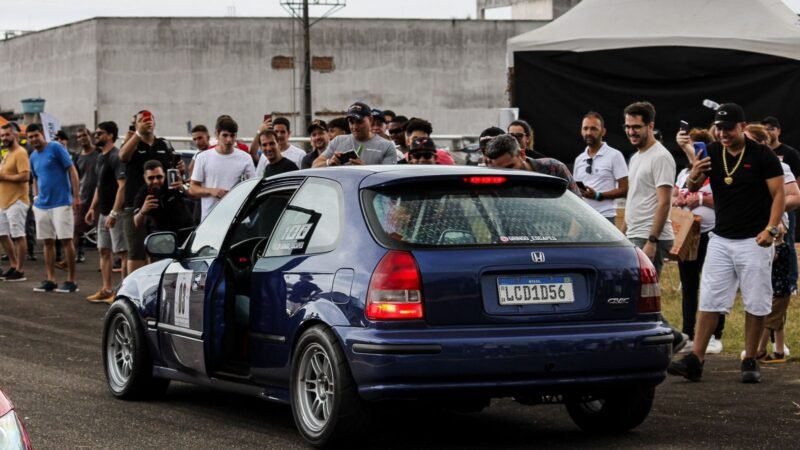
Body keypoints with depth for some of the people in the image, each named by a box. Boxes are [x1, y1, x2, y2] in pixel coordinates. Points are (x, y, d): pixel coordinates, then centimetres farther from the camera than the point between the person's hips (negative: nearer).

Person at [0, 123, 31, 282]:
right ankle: (13, 266, 26)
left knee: (18, 236, -6)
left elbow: (25, 176, -22)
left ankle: (20, 271, -3)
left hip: (16, 201, -10)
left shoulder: (20, 153, -12)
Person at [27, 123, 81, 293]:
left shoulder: (56, 148, -7)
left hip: (61, 203, -7)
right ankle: (50, 280, 13)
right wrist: (36, 198, 13)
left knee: (66, 240, -4)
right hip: (42, 205, 7)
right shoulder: (33, 157, 12)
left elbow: (72, 171, -9)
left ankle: (71, 281, 0)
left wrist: (76, 196, -13)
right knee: (48, 242, 8)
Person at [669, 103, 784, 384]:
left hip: (754, 241, -4)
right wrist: (694, 177, -20)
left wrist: (771, 229, -19)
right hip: (720, 239, 4)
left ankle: (750, 361, 11)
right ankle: (695, 360, -2)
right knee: (709, 301, 0)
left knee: (756, 304, 2)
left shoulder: (763, 156, -7)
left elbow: (778, 194, -7)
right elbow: (692, 188, 4)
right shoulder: (712, 154, 4)